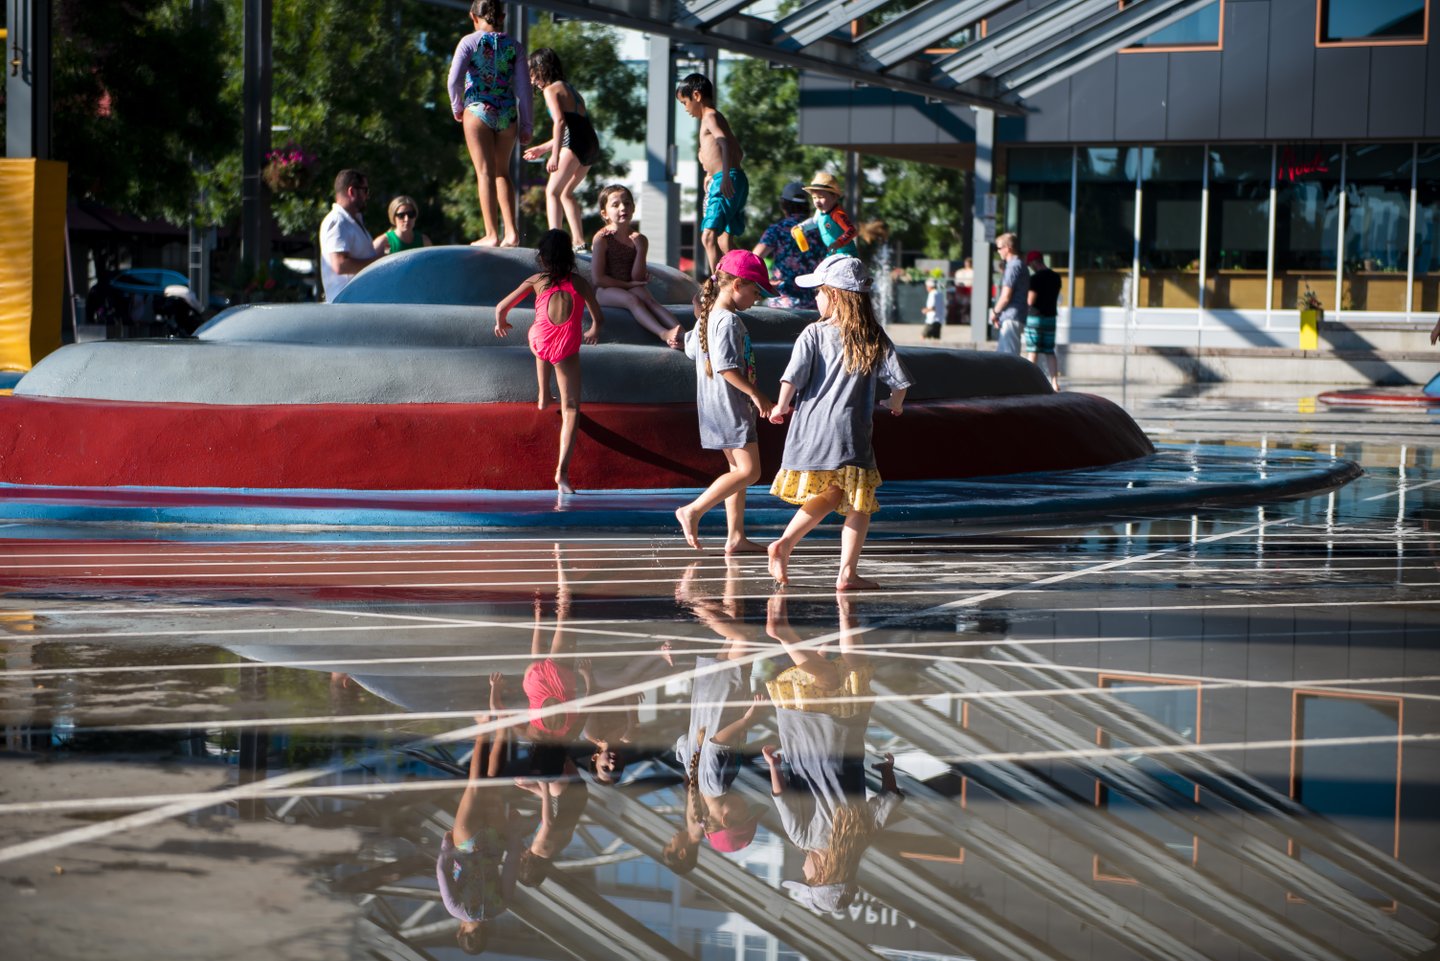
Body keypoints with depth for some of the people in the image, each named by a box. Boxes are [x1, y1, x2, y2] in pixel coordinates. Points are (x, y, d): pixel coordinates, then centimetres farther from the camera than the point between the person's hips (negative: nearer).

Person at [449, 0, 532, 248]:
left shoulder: (470, 42, -3)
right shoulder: (513, 46, 5)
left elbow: (454, 79, -13)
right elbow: (524, 87, 4)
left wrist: (456, 106, 5)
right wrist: (525, 125, 10)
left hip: (478, 109, -3)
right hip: (507, 113, 3)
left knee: (485, 172, -1)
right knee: (502, 172, 15)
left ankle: (491, 234, -7)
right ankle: (511, 232, 6)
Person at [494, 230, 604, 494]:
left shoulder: (536, 281, 5)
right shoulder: (580, 283, 5)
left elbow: (501, 307, 9)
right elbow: (598, 317, 12)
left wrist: (500, 324, 31)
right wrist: (593, 331, 36)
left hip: (539, 342, 1)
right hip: (567, 348, -1)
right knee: (571, 408, 2)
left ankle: (543, 396, 47)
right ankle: (562, 470, -8)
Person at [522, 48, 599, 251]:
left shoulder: (551, 89, 0)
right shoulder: (568, 88, 27)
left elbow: (560, 122, -15)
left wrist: (555, 155, -21)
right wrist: (543, 148, 36)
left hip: (575, 143, -9)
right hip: (591, 144, 9)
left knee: (552, 190, -9)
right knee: (566, 192, 20)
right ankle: (578, 241, 16)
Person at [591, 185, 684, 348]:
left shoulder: (638, 239, 5)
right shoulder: (602, 238, -8)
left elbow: (637, 278, -2)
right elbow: (597, 278, -12)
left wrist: (641, 249, -12)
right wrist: (628, 285, -8)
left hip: (632, 288, 4)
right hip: (606, 290, -4)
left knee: (649, 299, -26)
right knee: (633, 300, -32)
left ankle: (682, 333, -49)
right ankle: (664, 334, -54)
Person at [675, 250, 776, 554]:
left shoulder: (705, 317, 12)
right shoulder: (728, 321, -18)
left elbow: (691, 350, 25)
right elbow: (725, 366, -26)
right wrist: (756, 394, -21)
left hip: (711, 404, 10)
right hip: (731, 405, -10)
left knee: (738, 468, 14)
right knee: (749, 470, -10)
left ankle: (735, 536, 14)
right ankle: (693, 511, -11)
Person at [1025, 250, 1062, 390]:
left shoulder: (1035, 278, -15)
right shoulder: (1056, 277, 9)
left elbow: (1030, 301, -16)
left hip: (1035, 317, -6)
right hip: (1050, 317, 6)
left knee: (1032, 352, 1)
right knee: (1049, 351, 8)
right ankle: (1054, 382, 2)